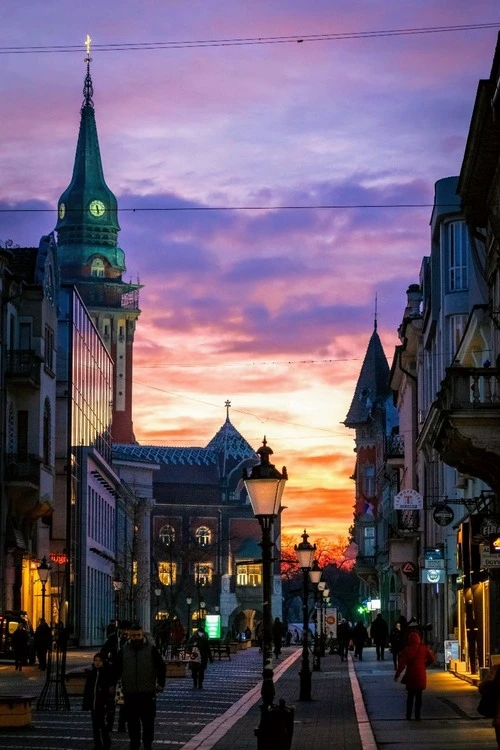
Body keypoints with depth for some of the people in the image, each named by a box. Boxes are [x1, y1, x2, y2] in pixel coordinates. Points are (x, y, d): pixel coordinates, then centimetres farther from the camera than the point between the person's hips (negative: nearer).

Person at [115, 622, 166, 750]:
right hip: (130, 693, 2)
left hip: (148, 693, -2)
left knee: (148, 721, 4)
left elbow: (161, 667, 3)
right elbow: (117, 669, 13)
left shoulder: (151, 649, -2)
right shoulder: (124, 650, 5)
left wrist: (160, 684, -2)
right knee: (132, 721, 8)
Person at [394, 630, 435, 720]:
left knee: (410, 696, 12)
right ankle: (417, 716, 4)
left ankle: (408, 715, 11)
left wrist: (397, 674, -9)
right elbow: (431, 659, 4)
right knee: (418, 696, 7)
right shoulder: (424, 648, -3)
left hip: (410, 675, 0)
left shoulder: (406, 650, -7)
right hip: (421, 675, 0)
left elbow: (402, 663, -13)